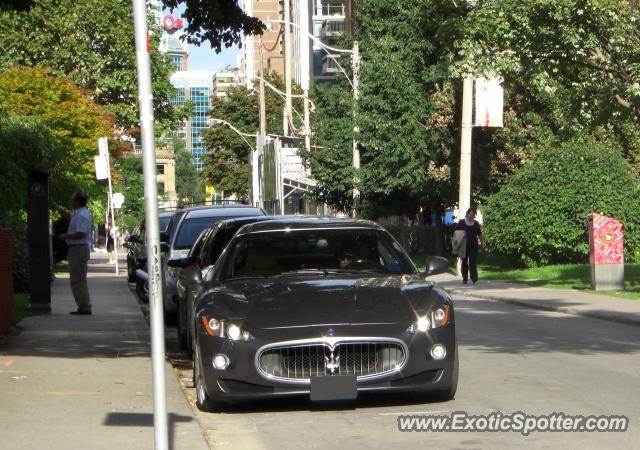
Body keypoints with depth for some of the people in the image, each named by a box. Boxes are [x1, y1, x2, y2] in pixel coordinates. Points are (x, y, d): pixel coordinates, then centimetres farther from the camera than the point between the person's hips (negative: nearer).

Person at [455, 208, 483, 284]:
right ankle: (464, 279, 16)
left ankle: (474, 278, -17)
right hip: (464, 246, -1)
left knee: (473, 262, -8)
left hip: (473, 245, 1)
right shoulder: (461, 222, 0)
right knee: (464, 262, 7)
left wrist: (481, 242, 22)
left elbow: (479, 234, 18)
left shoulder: (476, 223, 8)